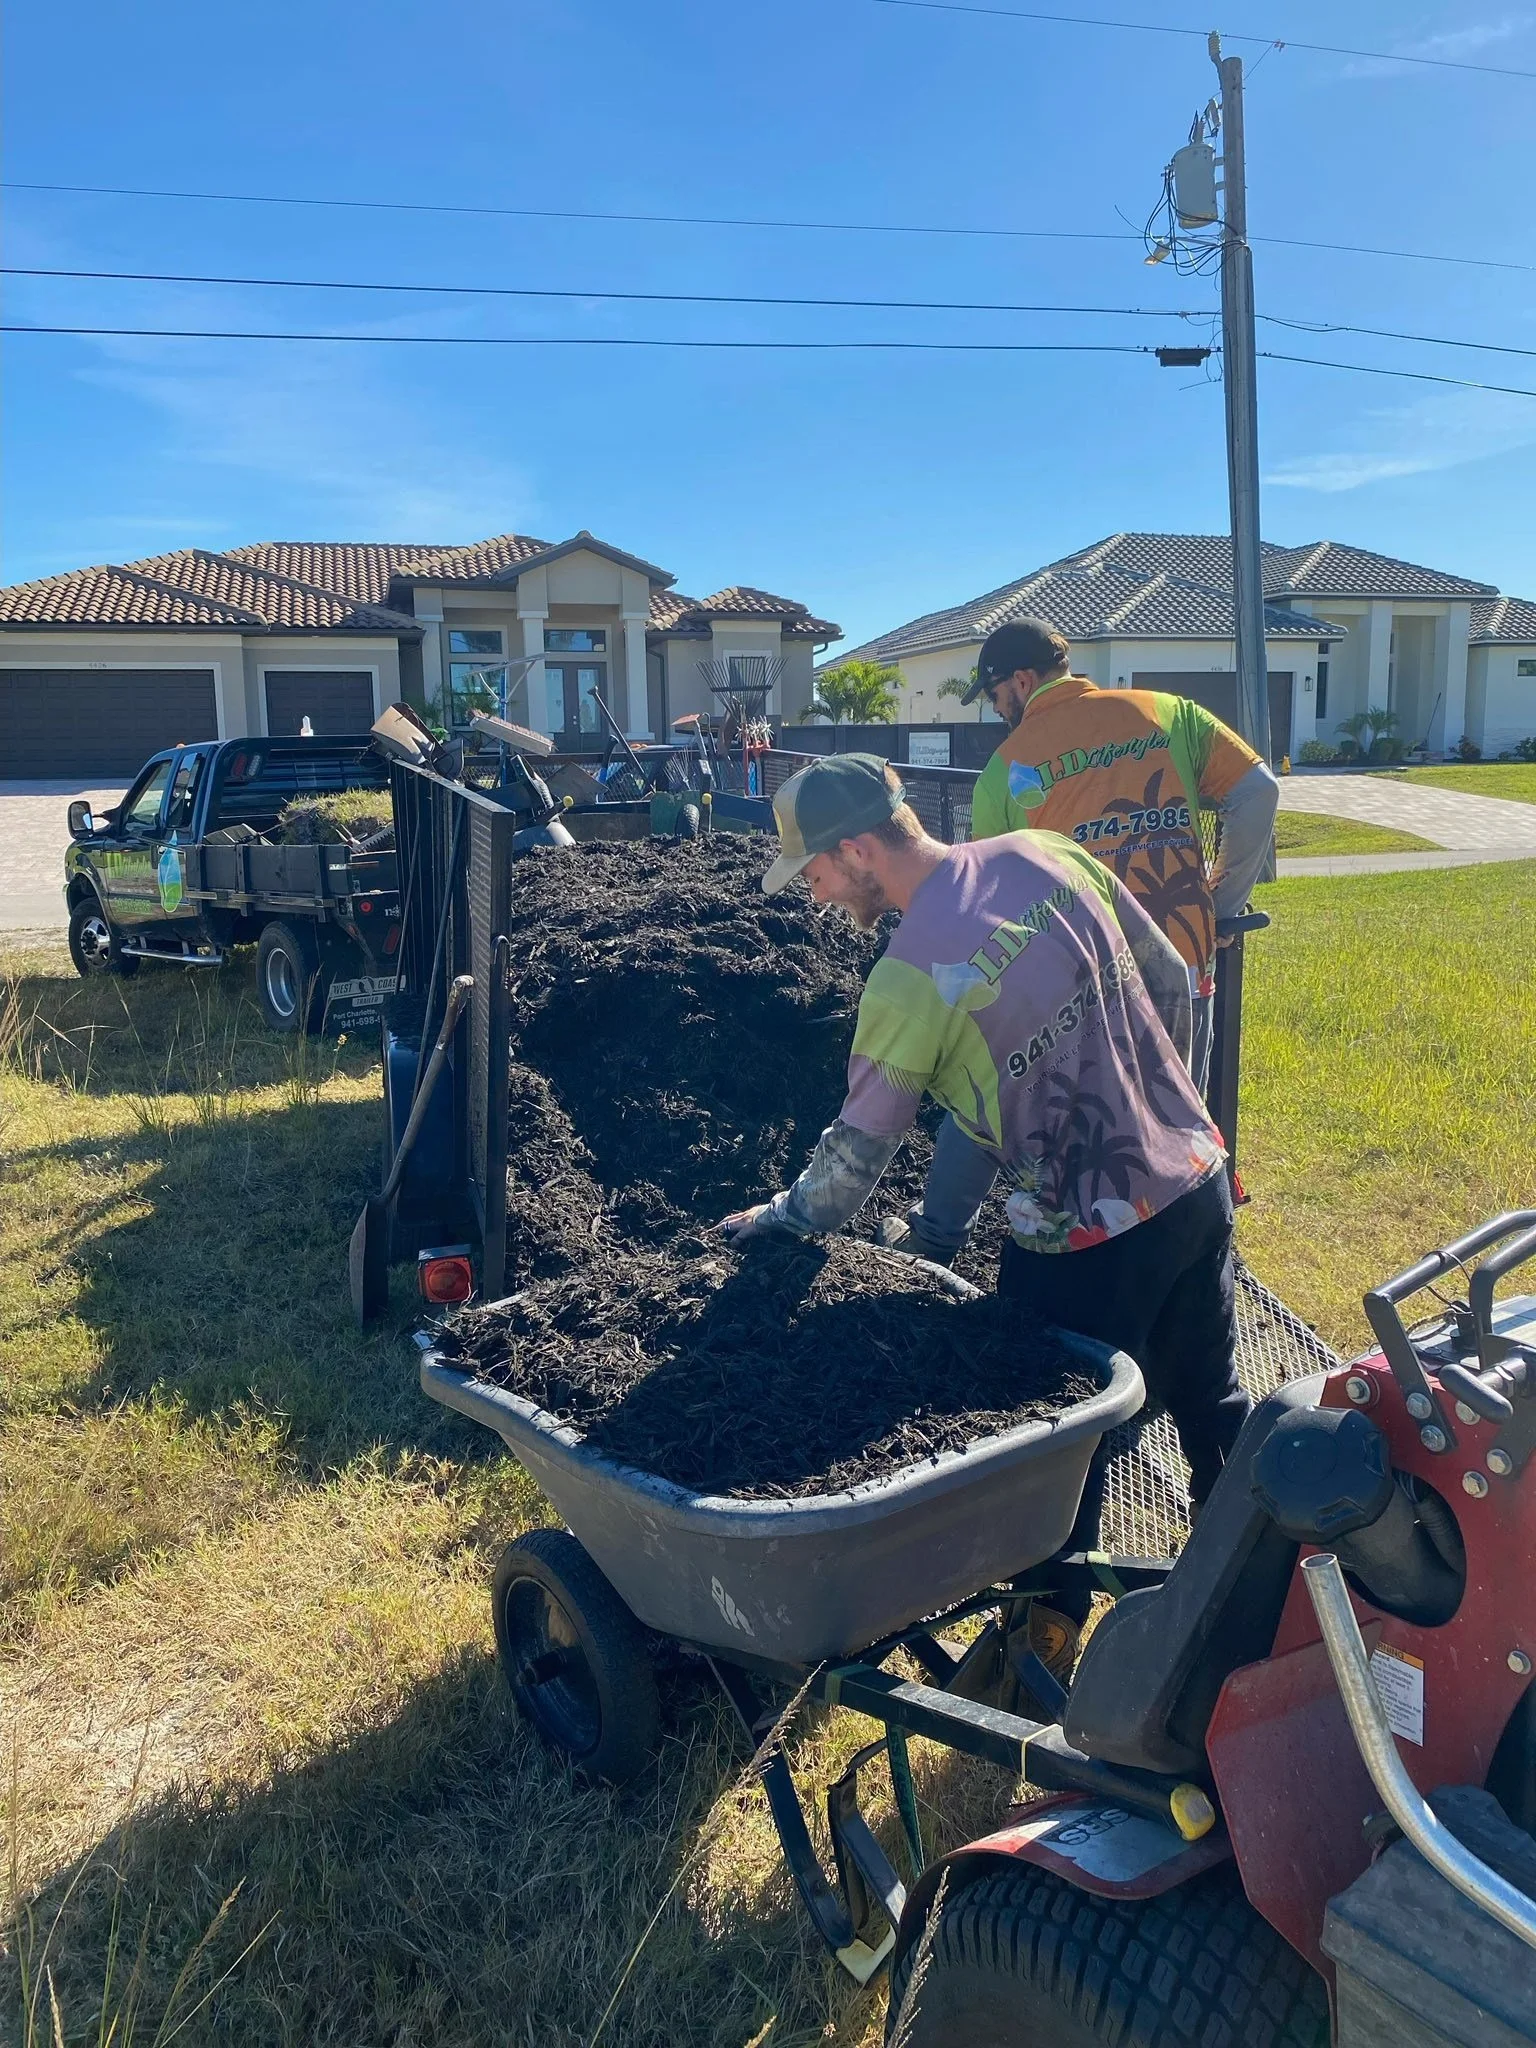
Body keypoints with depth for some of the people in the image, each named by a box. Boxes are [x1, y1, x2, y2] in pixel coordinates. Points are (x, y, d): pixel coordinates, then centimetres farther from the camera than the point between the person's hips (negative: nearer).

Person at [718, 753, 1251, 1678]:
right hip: (1198, 1179, 7)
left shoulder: (910, 977, -21)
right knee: (1215, 1408, 24)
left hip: (1091, 1242, -7)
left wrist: (778, 1220, 7)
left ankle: (1048, 1647, 30)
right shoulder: (1049, 857, -3)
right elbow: (1172, 984, 8)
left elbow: (857, 1152, -12)